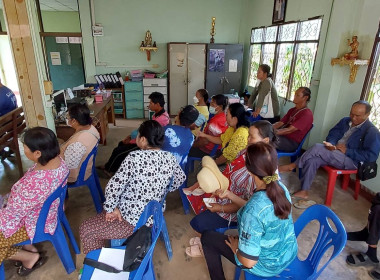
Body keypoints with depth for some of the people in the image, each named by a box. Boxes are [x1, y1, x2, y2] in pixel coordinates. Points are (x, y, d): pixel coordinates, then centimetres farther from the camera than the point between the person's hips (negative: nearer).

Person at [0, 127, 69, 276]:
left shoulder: (35, 183, -42)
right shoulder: (57, 159, -16)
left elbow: (14, 212, -24)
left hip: (36, 223, -8)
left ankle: (31, 257, 20)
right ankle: (29, 248, 30)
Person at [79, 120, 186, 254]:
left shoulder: (135, 157, -26)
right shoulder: (169, 157, -7)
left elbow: (114, 186, -24)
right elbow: (180, 178, 9)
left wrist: (110, 208, -8)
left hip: (134, 221, -7)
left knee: (86, 229, 10)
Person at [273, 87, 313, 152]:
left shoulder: (307, 114, -13)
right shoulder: (292, 110, 16)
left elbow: (289, 130, -20)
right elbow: (280, 123, 8)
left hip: (292, 142, -8)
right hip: (283, 136, 8)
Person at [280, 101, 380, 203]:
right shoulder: (345, 121, 11)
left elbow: (371, 155, -16)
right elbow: (333, 134, 10)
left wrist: (347, 151, -20)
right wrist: (330, 144, -14)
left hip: (351, 160, -6)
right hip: (335, 154, 6)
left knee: (317, 148, -27)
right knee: (312, 160, -25)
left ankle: (292, 166, -13)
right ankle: (304, 191, -22)